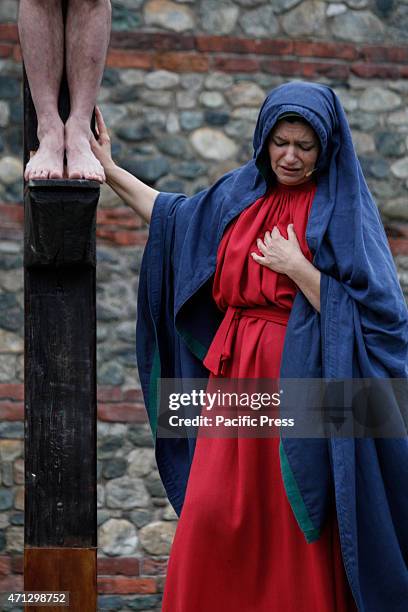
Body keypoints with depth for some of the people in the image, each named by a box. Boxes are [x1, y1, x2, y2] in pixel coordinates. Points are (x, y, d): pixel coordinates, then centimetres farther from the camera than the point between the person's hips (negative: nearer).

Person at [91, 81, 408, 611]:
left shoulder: (342, 208, -6)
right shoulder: (243, 193, 11)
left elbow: (362, 308, -12)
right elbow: (172, 213, 27)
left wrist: (296, 268, -18)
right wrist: (108, 169, 28)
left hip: (300, 379, -5)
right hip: (237, 373, 6)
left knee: (295, 524, -3)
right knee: (215, 515, 1)